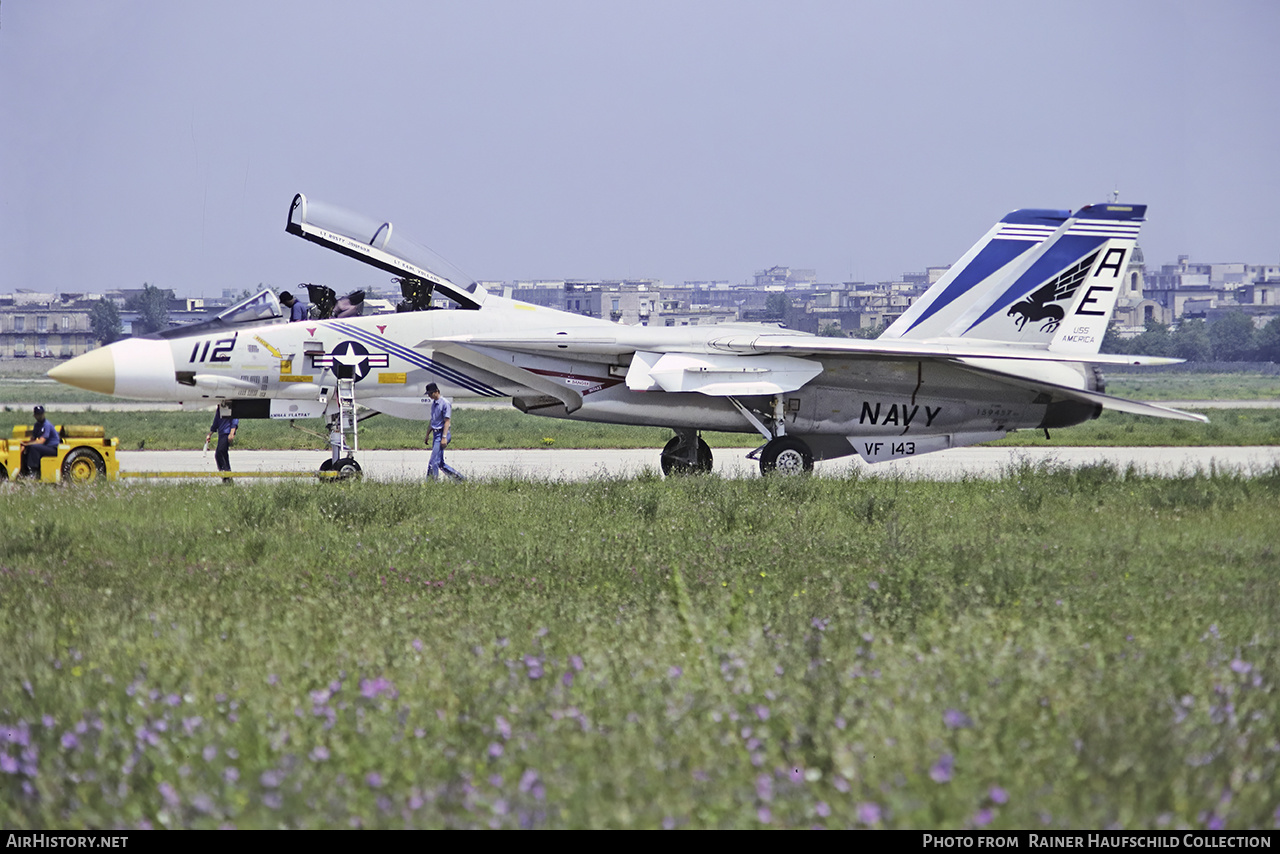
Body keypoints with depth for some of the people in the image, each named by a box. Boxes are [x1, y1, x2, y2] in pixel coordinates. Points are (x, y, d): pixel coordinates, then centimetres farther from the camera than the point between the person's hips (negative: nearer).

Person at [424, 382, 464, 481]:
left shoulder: (445, 403, -12)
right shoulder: (433, 403, 15)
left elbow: (447, 421, -16)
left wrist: (444, 437, -21)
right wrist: (428, 435, 24)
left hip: (442, 433, -9)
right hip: (435, 433, 9)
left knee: (434, 461, -14)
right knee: (440, 463, 10)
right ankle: (460, 477, 19)